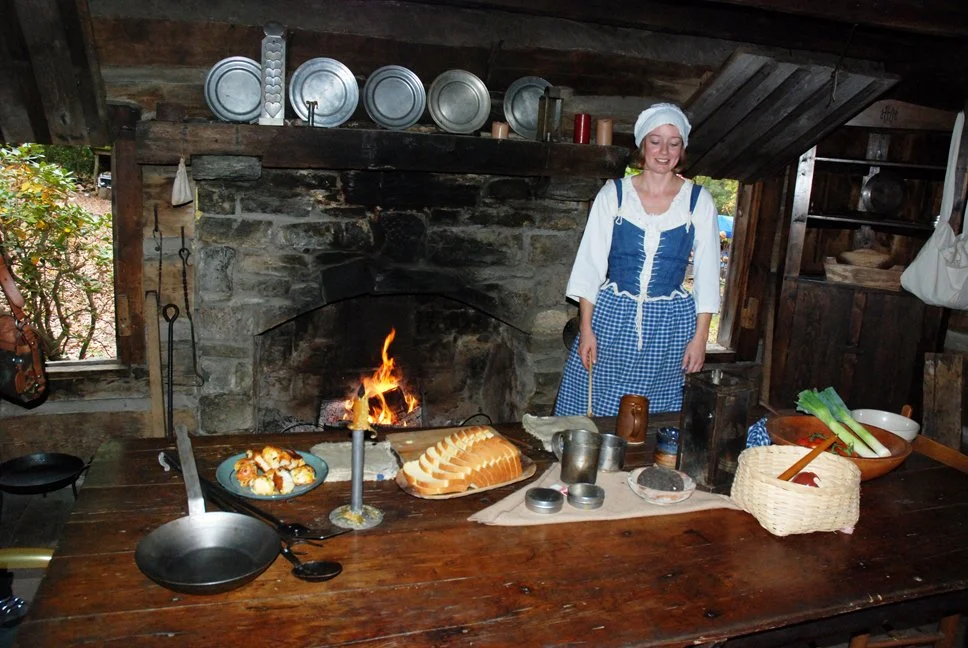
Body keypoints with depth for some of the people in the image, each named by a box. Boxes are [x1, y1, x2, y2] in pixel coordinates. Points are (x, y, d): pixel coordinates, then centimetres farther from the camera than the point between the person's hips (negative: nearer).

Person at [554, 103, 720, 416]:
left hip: (670, 324, 1)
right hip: (612, 317, 0)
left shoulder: (699, 201, 2)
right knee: (593, 411, 2)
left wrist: (700, 336, -1)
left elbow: (707, 273, 4)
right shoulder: (613, 193, 1)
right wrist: (586, 328, -5)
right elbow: (590, 264, 0)